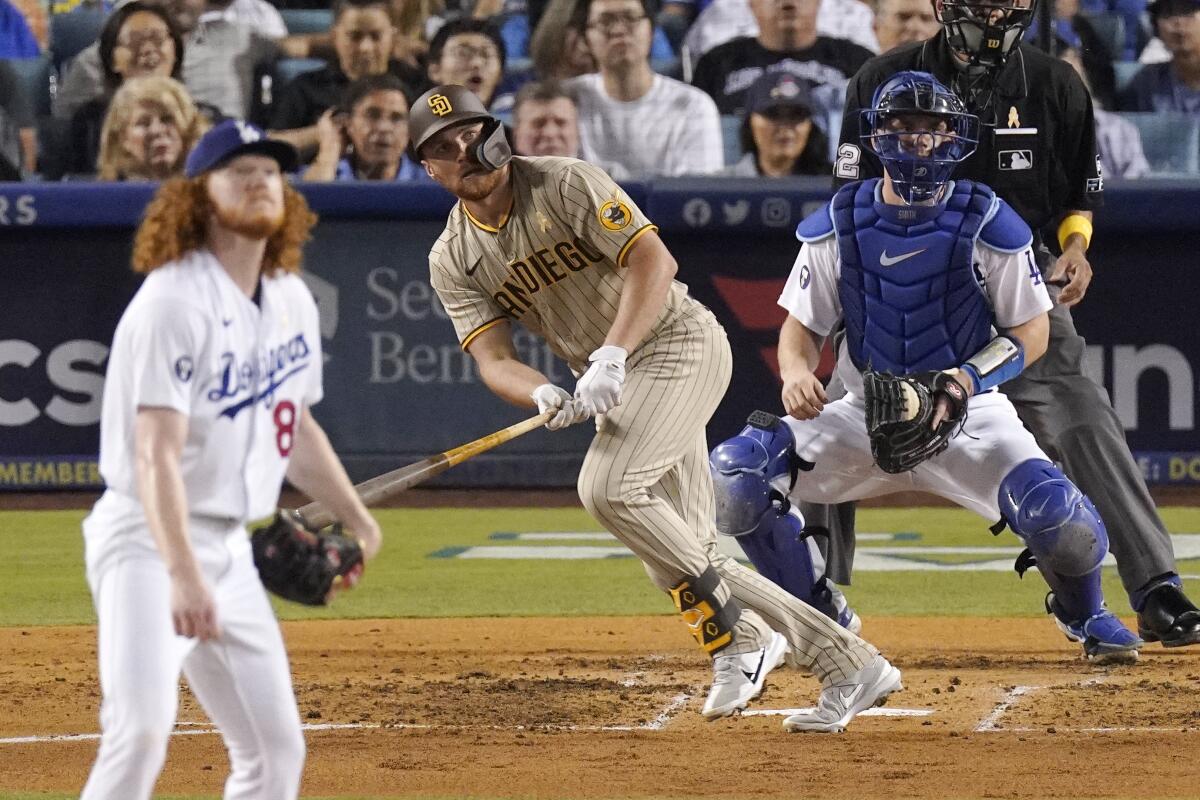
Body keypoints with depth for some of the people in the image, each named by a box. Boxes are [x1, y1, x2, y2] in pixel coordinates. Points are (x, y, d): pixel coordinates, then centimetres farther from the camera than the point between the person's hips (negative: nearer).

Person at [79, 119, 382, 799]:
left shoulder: (292, 301, 9)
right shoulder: (175, 302, -17)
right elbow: (157, 454, -26)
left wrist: (355, 516, 23)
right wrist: (183, 577, -36)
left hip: (231, 548, 9)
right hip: (149, 541, -9)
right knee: (142, 728, -25)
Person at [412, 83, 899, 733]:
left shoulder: (565, 185, -12)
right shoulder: (452, 261, 3)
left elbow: (653, 261, -20)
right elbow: (493, 360, -8)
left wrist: (611, 354, -33)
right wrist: (543, 397, -30)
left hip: (677, 342, -7)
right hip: (609, 385, 7)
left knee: (608, 487, -27)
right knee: (678, 555, -1)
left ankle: (738, 637, -15)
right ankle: (849, 664, 3)